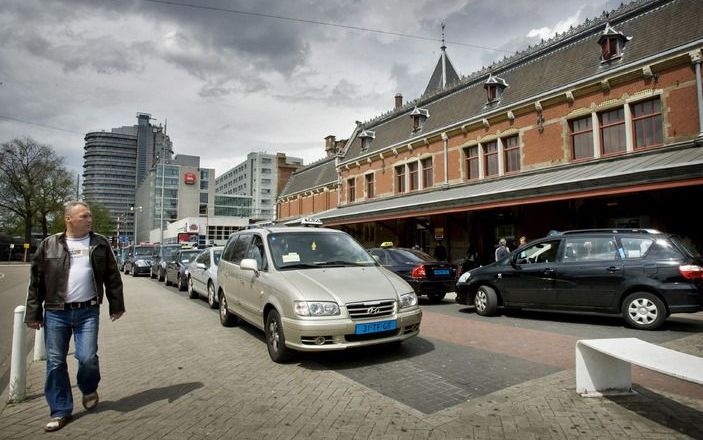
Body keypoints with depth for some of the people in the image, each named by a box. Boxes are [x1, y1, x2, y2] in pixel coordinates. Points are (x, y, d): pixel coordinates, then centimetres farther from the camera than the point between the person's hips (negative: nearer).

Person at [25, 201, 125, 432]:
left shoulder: (100, 244, 3)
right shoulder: (50, 244, 2)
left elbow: (112, 276, 6)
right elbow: (36, 281, 4)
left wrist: (116, 305, 4)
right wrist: (33, 313, 2)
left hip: (88, 312, -1)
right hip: (55, 313, 1)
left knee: (88, 358, -5)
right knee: (55, 362, 6)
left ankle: (89, 389, 27)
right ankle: (60, 411, 21)